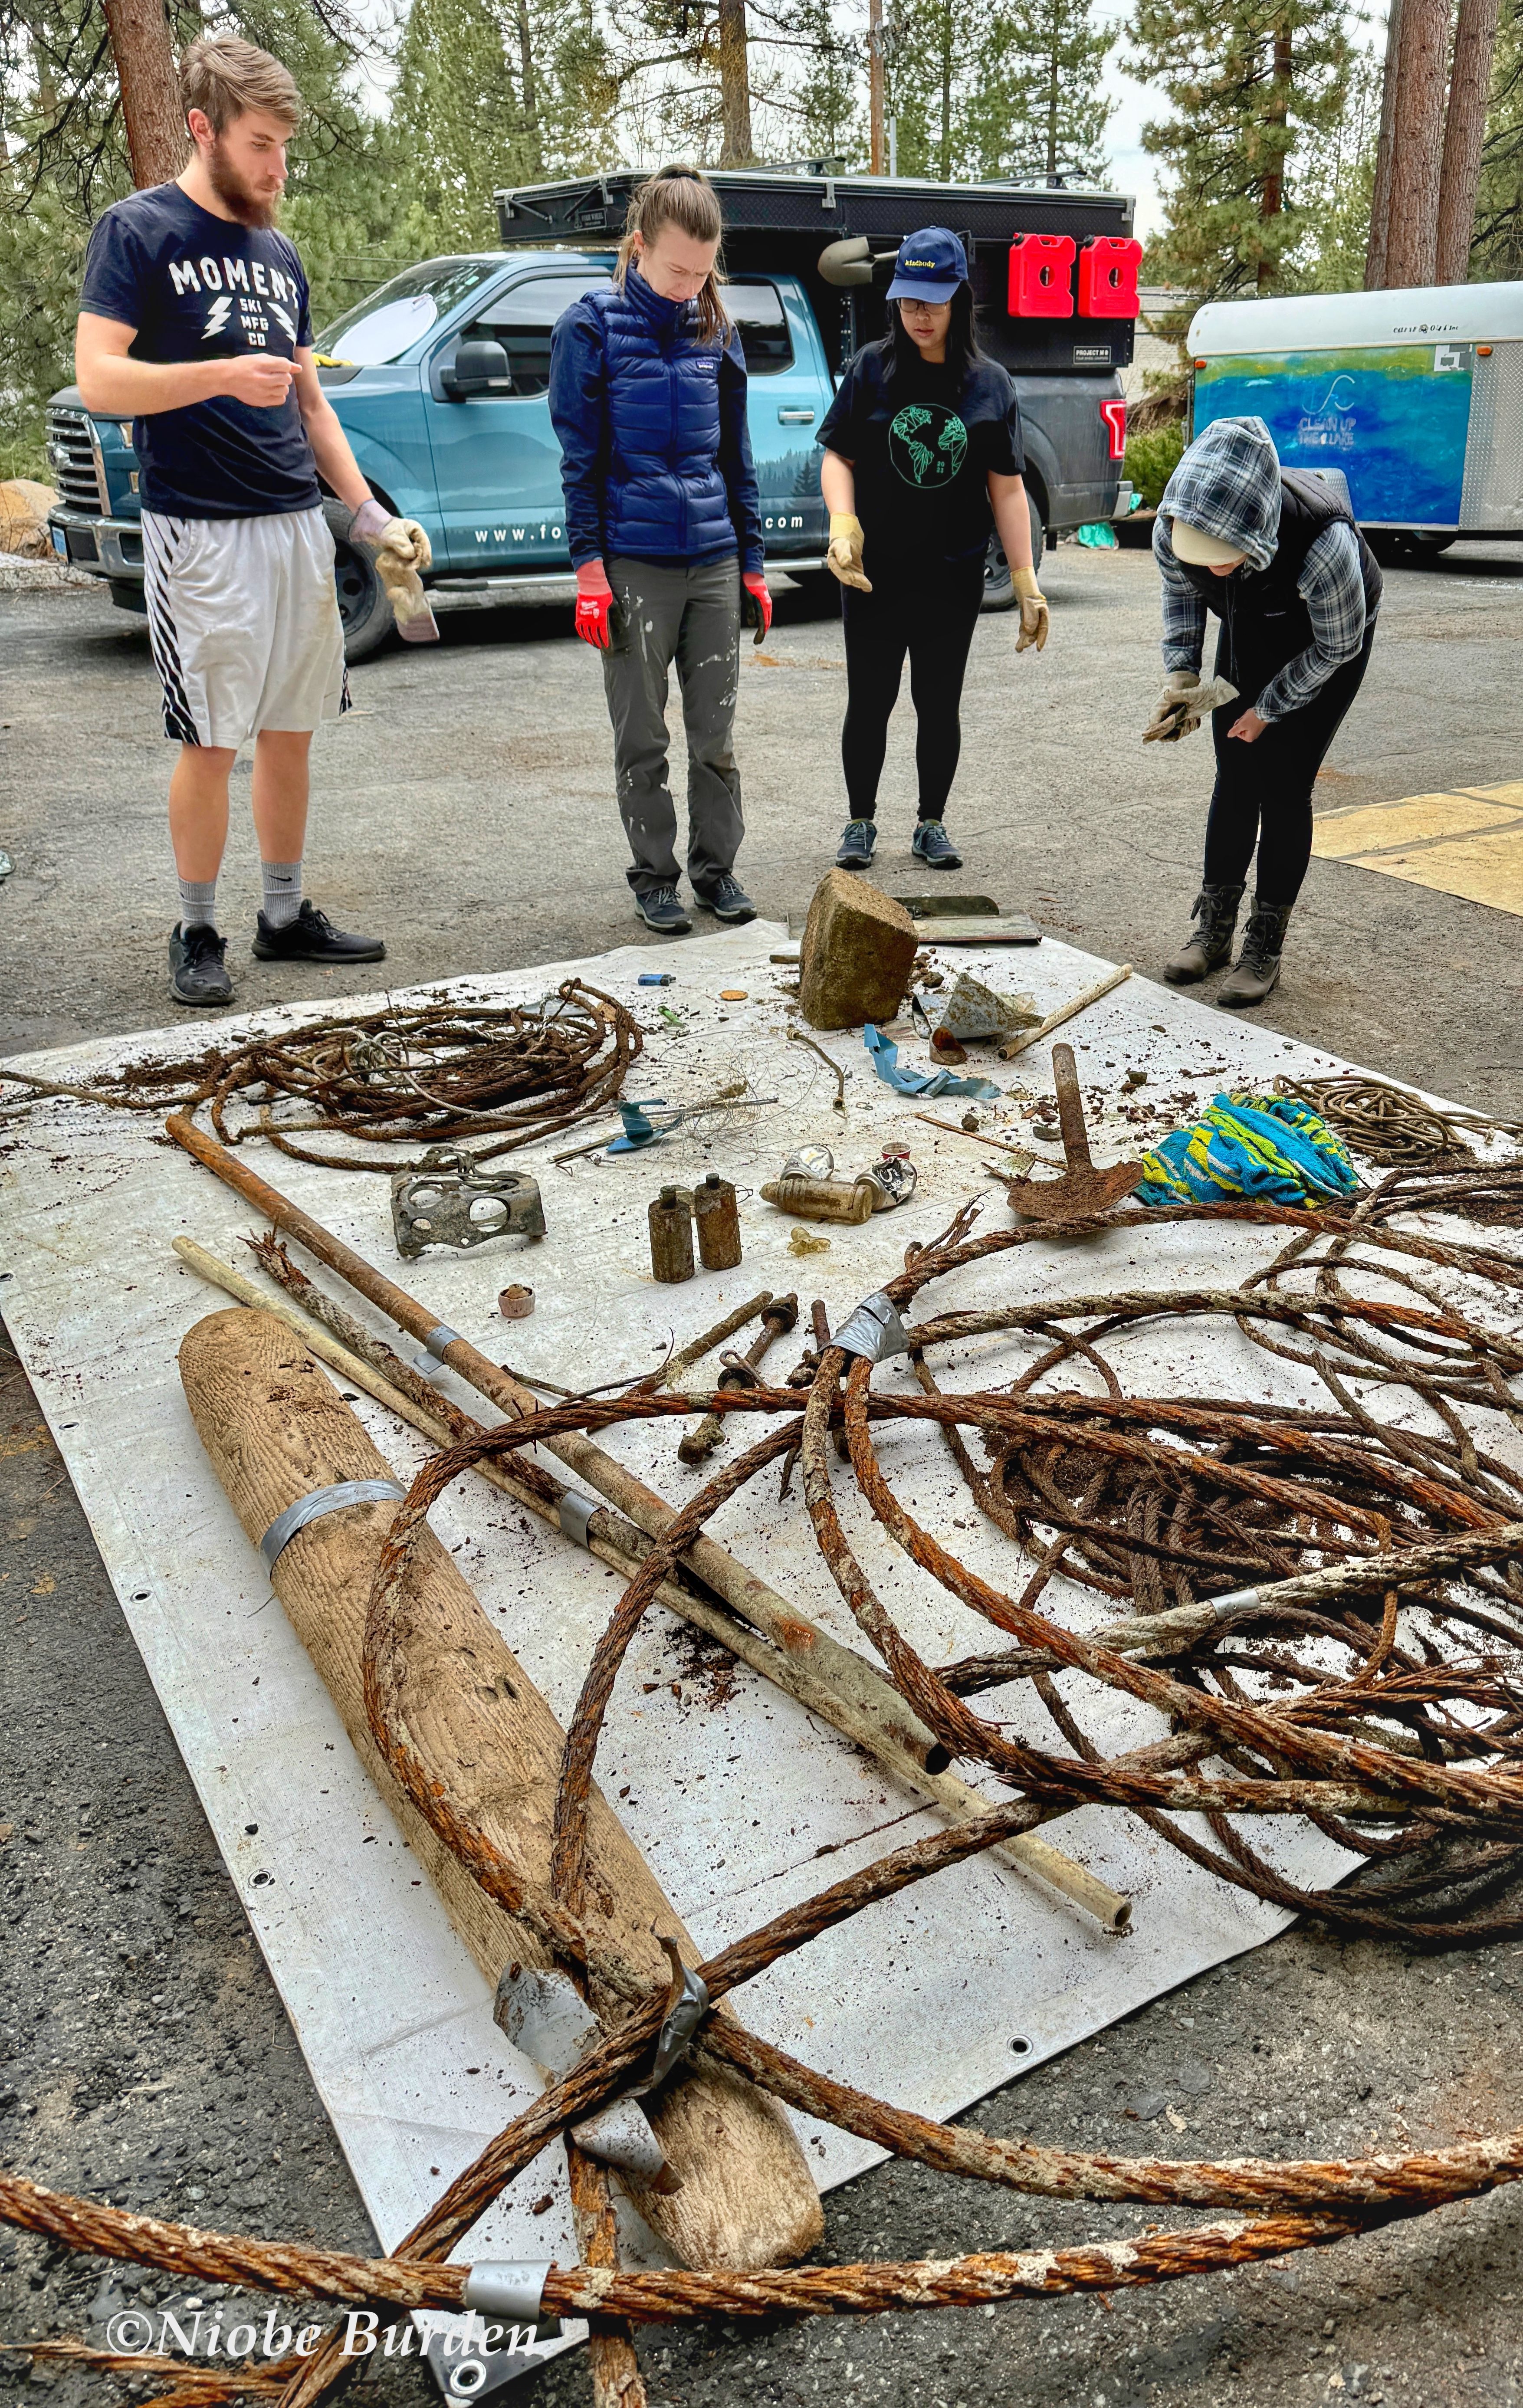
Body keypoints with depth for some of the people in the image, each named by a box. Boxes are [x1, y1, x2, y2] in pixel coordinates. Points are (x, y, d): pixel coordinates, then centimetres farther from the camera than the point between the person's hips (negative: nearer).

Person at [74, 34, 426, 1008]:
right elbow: (99, 381, -11)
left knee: (291, 733, 8)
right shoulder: (138, 231, -2)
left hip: (299, 525, 6)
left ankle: (288, 916, 19)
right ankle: (198, 936, 7)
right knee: (211, 744, -5)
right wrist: (224, 375, -24)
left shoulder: (280, 255, 18)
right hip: (201, 533, -6)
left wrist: (372, 515, 12)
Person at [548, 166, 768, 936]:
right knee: (642, 736, 3)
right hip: (634, 563, -4)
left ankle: (716, 866, 20)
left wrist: (751, 563, 11)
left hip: (713, 562, 4)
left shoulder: (716, 333, 11)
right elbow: (580, 458, -3)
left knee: (715, 730, 7)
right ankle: (653, 875, 15)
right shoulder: (593, 326, -2)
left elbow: (736, 458, 15)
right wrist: (589, 567, -10)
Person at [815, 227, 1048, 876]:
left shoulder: (990, 383, 3)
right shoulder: (872, 368, 1)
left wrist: (1026, 584, -2)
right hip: (874, 575, -1)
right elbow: (837, 457, 1)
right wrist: (842, 525, -19)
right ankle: (860, 824, 21)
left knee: (939, 705, 9)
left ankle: (931, 826, 22)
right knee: (869, 703, 6)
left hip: (954, 579, 1)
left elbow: (1007, 487, 3)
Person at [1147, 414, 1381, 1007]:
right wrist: (1180, 674, -14)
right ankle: (1214, 930, 14)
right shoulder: (1172, 531, -30)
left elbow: (1337, 647, -23)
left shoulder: (1323, 543, -43)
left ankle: (1266, 947, 3)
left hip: (1328, 643, -4)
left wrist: (1268, 709, -15)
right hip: (1249, 635, 4)